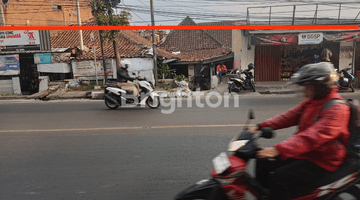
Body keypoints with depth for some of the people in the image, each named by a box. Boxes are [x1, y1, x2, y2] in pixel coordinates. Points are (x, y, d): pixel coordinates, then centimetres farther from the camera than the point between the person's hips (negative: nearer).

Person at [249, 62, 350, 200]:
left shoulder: (337, 108, -21)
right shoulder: (311, 102, 8)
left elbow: (312, 137, -34)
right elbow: (289, 116, 7)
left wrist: (279, 149, -42)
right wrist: (261, 126, -5)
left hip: (322, 162, -9)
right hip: (303, 153, 9)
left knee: (279, 178, -25)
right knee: (264, 162, 6)